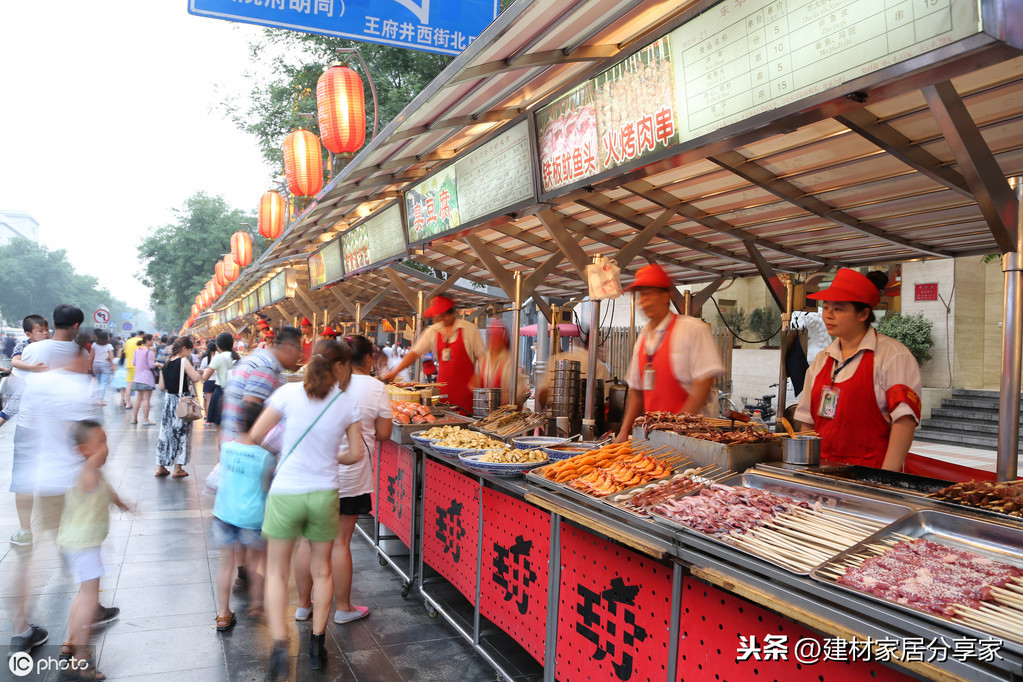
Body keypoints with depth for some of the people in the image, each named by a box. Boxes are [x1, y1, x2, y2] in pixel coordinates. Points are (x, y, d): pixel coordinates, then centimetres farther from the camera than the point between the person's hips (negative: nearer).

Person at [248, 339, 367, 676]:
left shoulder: (289, 393, -10)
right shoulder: (347, 402, -6)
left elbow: (255, 436, -7)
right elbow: (356, 453, 0)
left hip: (286, 493, -1)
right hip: (324, 494, 1)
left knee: (277, 572, 15)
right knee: (322, 570, 19)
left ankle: (279, 644, 5)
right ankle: (316, 645, 27)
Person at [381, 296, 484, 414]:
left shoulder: (469, 329, -1)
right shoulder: (432, 331, 8)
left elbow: (482, 357, 1)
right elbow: (415, 353, 9)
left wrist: (475, 380, -10)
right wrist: (395, 371, 1)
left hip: (465, 389, -3)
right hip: (443, 388, 3)